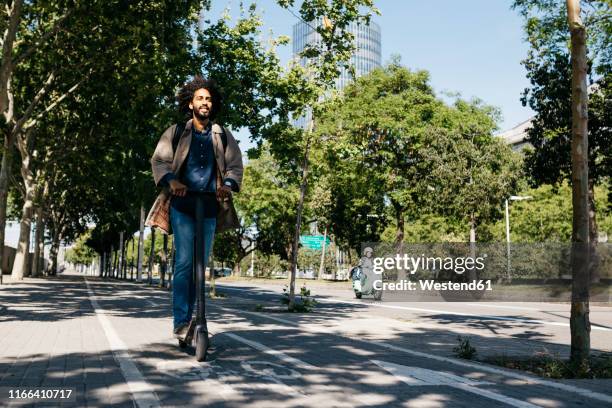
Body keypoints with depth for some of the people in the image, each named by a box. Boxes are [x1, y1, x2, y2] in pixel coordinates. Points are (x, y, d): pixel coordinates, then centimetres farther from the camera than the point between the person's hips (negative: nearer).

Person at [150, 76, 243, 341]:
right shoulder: (176, 132, 8)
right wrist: (171, 181, -19)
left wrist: (228, 185, -15)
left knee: (201, 265, 7)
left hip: (210, 205, 3)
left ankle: (188, 318, 20)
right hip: (183, 203, -3)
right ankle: (180, 322, -7)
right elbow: (159, 160, 1)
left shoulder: (222, 135, 12)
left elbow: (235, 165, 6)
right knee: (184, 262, -11)